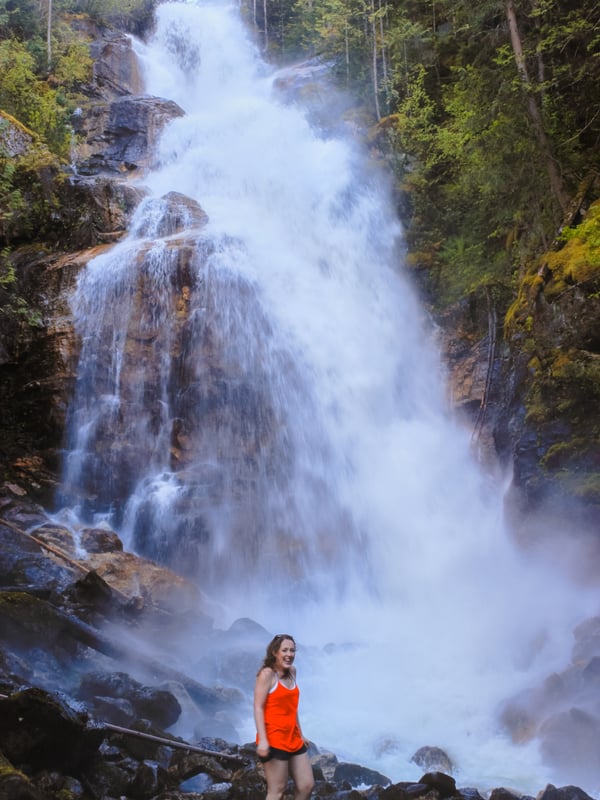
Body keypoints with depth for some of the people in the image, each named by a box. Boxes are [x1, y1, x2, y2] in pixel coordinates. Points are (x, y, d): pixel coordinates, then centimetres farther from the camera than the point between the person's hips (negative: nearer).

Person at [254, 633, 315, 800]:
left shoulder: (292, 672, 12)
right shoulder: (267, 674, -10)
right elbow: (258, 707, -15)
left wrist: (300, 734, 18)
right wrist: (262, 740, -23)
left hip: (293, 739, 8)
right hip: (274, 741, -8)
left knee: (307, 785, 9)